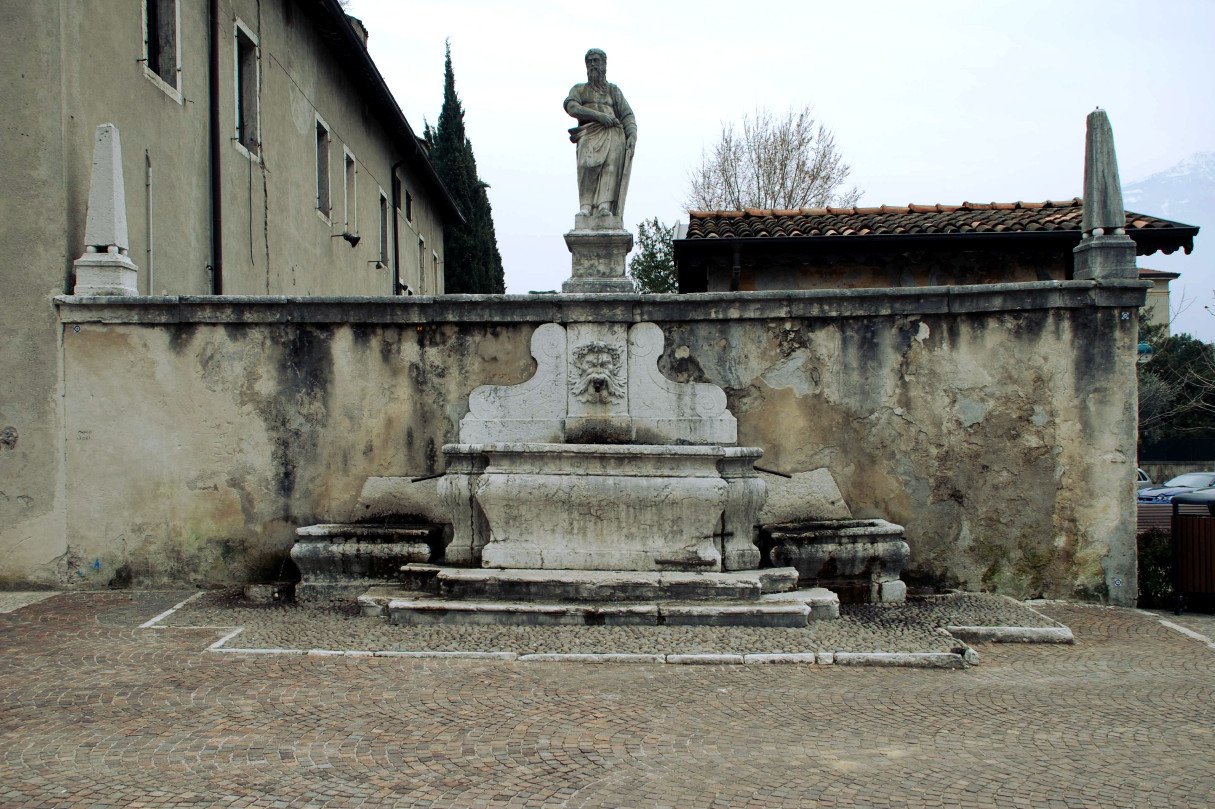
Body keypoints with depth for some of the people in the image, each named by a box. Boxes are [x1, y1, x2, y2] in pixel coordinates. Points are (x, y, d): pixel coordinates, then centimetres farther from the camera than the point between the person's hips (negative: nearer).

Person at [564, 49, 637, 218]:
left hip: (612, 132, 1)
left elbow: (628, 115, 16)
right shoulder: (578, 90, 25)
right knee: (589, 161, -32)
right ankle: (585, 207, -42)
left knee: (613, 157, -31)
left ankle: (605, 206, -44)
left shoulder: (613, 90, 28)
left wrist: (632, 135, -5)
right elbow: (572, 108, 3)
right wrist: (598, 115, -11)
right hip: (590, 134, -1)